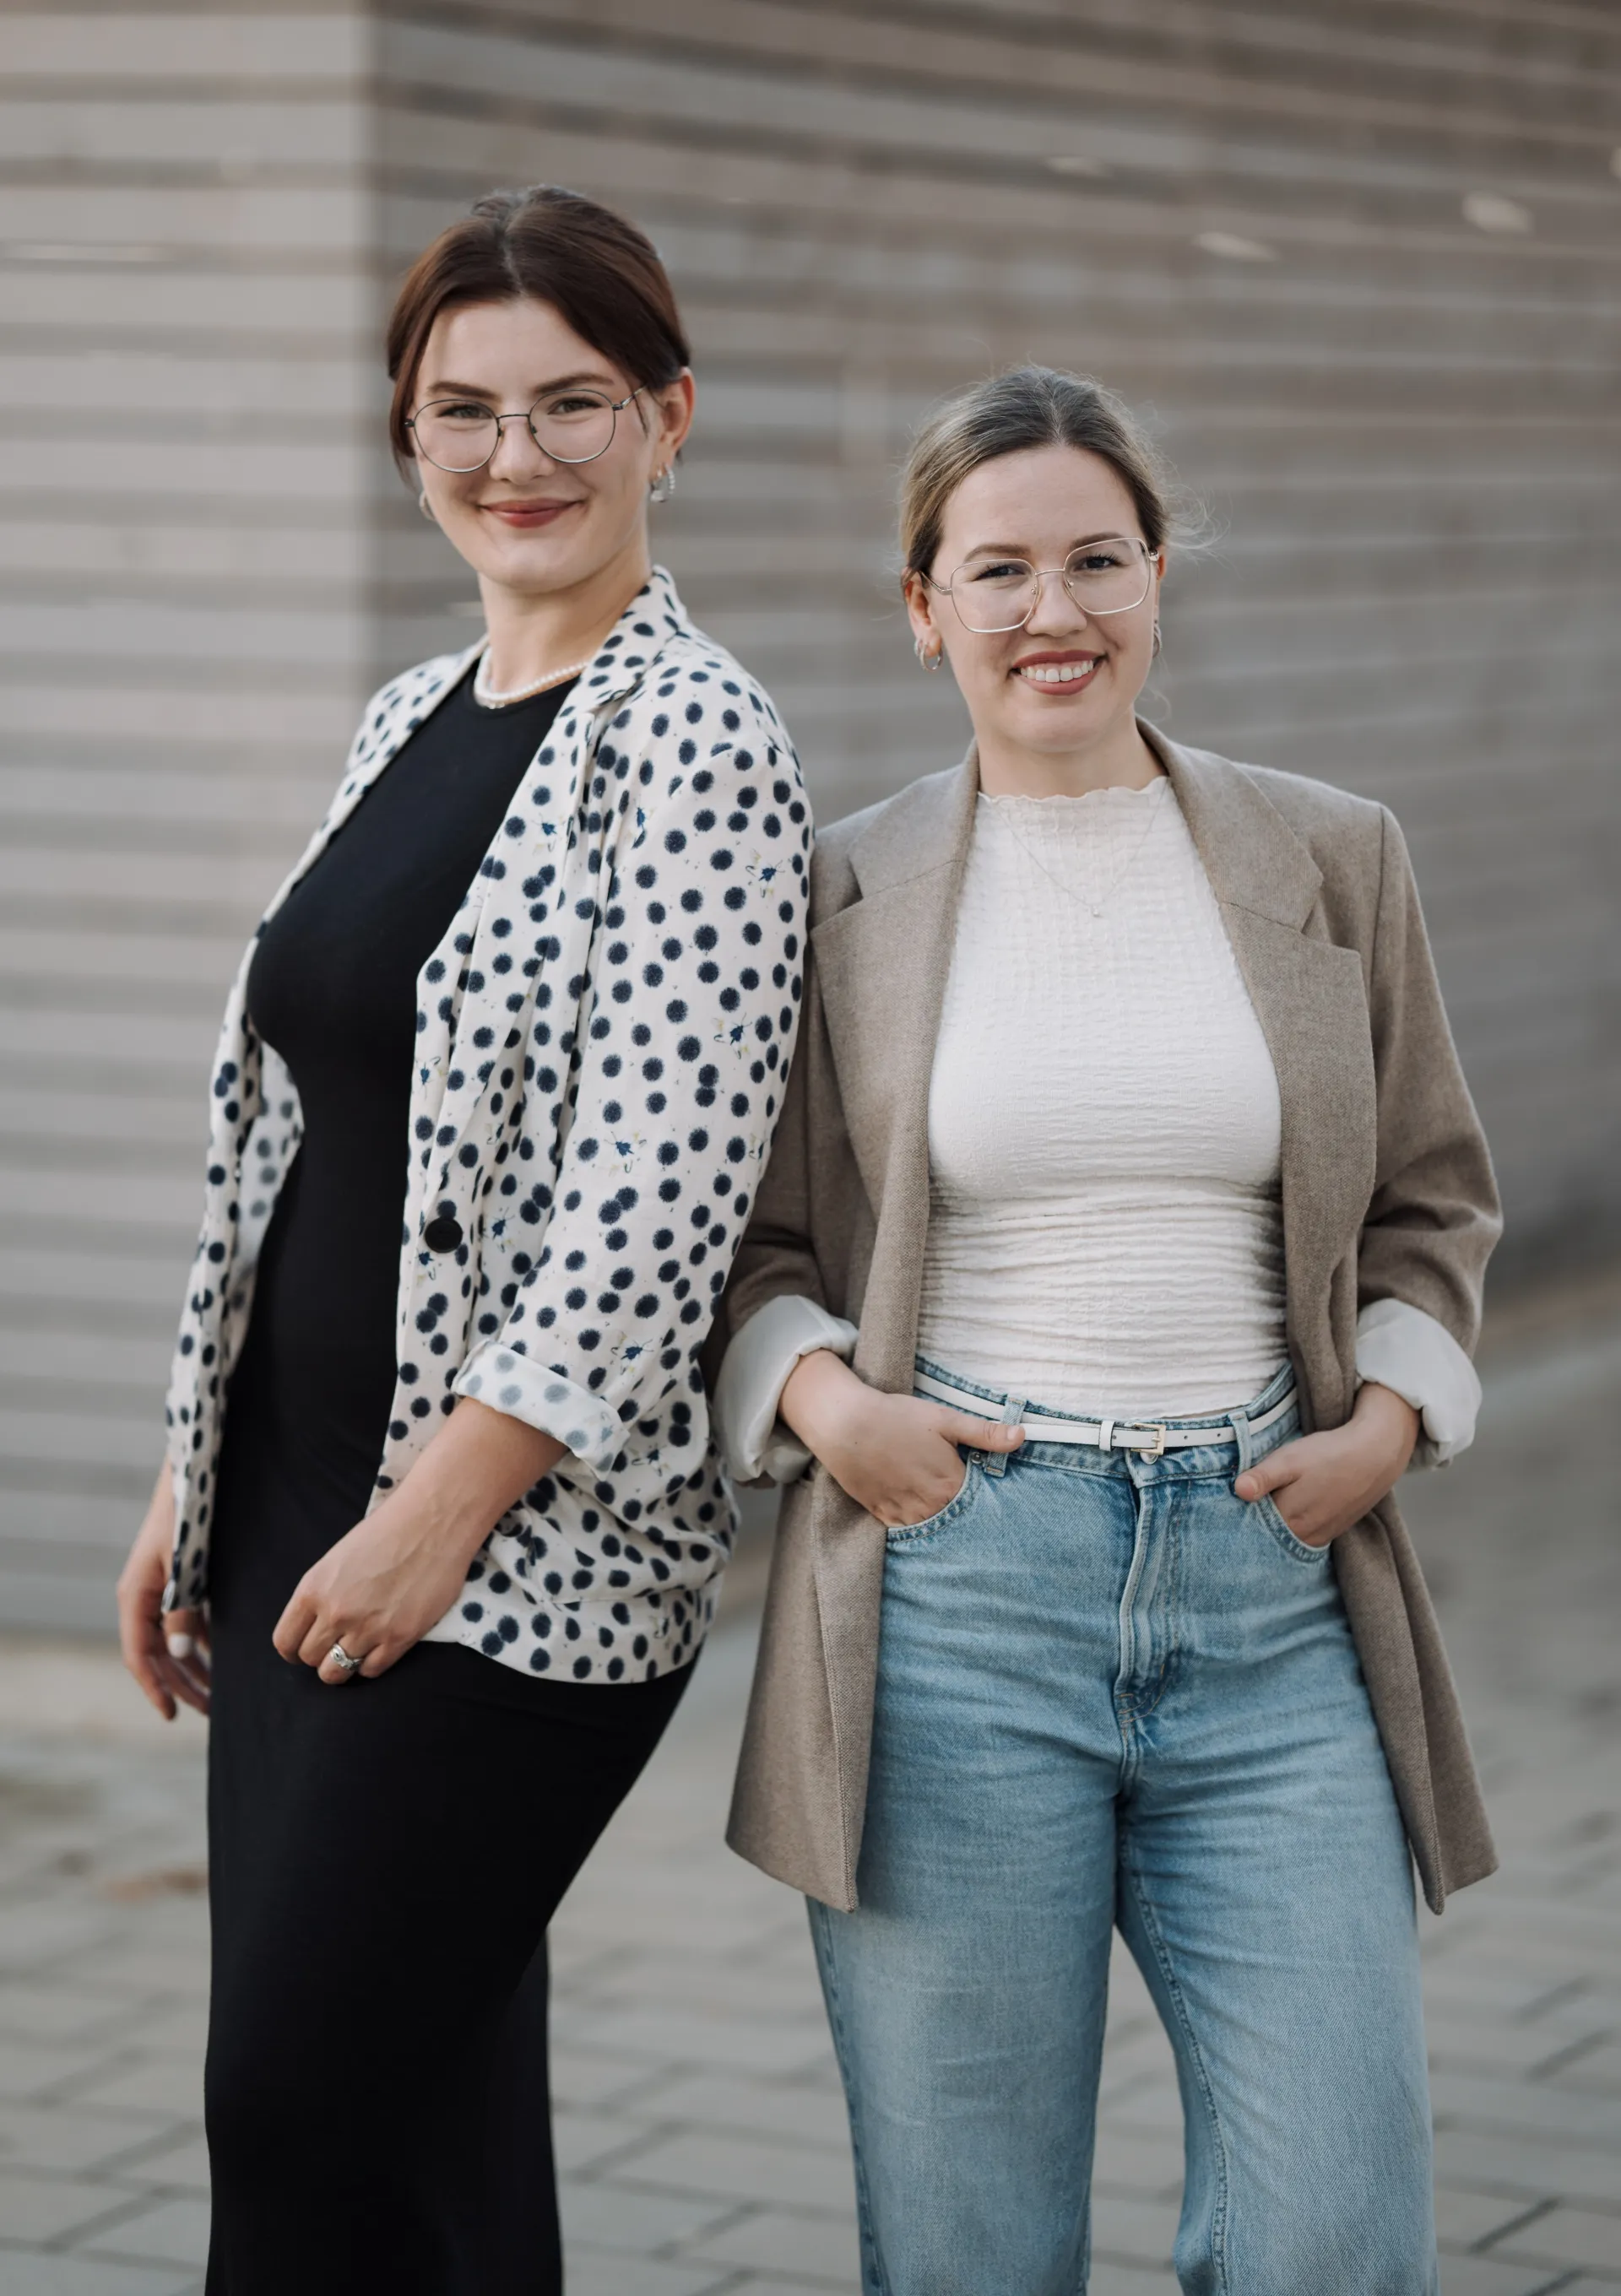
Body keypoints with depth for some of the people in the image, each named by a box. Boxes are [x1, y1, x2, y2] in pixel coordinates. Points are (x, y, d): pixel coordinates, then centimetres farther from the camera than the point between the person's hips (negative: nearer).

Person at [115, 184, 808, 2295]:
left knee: (301, 2116, -8)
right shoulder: (410, 726, 14)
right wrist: (200, 1480, 16)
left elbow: (660, 1196, -18)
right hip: (304, 1505, 8)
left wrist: (447, 1507, -19)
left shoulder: (693, 740, -11)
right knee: (434, 2120, 12)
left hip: (527, 1549, -8)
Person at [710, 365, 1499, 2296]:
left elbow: (1429, 1201, 18)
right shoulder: (832, 897, 5)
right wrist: (820, 1396, -7)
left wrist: (1392, 1415, 2)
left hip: (1271, 1587, 1)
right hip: (952, 1593, -1)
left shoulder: (1332, 864, 9)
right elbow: (736, 1247, 11)